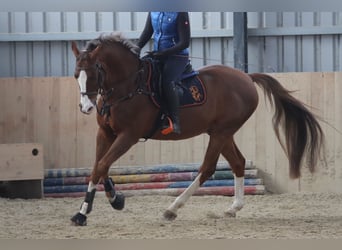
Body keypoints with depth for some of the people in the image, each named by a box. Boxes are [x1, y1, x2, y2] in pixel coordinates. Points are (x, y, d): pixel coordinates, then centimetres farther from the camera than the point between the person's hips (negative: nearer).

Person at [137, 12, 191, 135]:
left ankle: (174, 123, -30)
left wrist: (163, 53, -21)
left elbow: (184, 42, -15)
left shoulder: (180, 13, -13)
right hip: (158, 55, 8)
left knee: (167, 81, -30)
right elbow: (147, 33, 14)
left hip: (177, 56, -8)